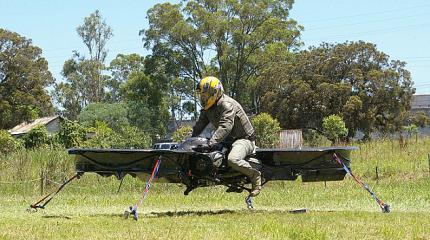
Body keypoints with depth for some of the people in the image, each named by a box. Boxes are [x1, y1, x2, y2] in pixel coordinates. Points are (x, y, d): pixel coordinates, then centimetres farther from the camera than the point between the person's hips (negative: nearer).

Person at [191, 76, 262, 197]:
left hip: (244, 139, -10)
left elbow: (225, 127, -36)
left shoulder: (227, 105, -22)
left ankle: (255, 175, -14)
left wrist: (211, 143, -46)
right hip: (227, 140, 10)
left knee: (233, 160, -38)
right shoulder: (207, 108, 8)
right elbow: (199, 125, 12)